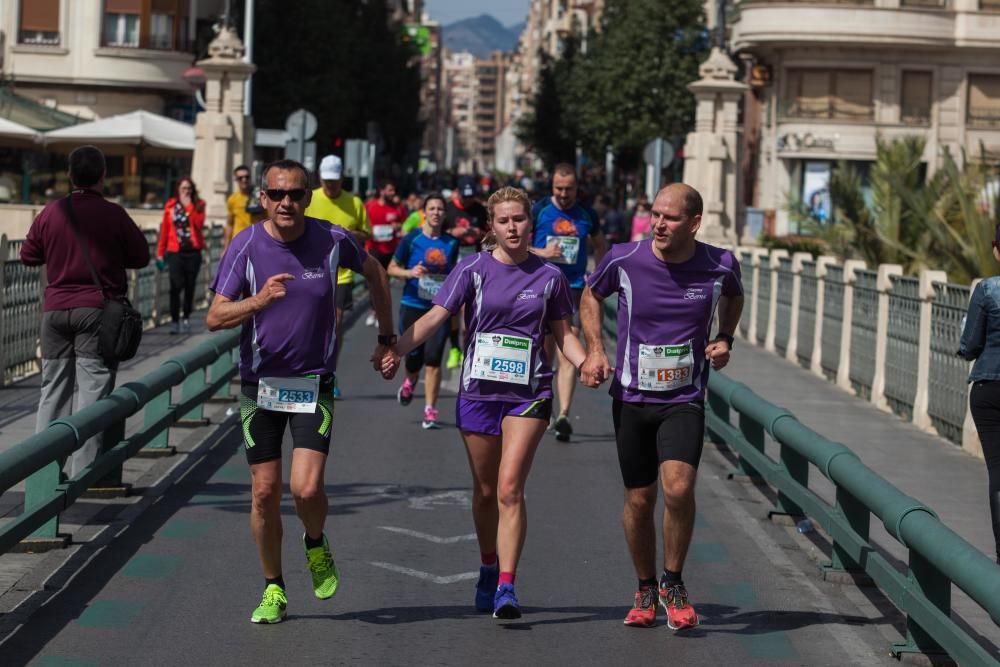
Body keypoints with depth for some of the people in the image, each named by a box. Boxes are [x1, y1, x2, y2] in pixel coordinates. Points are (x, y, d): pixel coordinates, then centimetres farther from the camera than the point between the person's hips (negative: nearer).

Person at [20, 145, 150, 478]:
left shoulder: (50, 213, 1)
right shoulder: (113, 214, -8)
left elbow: (28, 255, 11)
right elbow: (141, 257, 0)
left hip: (55, 310, 4)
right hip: (97, 309, -4)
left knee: (53, 388, 11)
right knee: (93, 388, -1)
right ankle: (85, 469, -5)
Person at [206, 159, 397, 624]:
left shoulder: (332, 241, -8)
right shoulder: (245, 246, -9)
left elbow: (374, 272, 13)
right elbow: (215, 318, -12)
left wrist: (387, 337, 15)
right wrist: (259, 300, -31)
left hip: (314, 384, -1)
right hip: (260, 384, 1)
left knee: (307, 488, -14)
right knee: (265, 492, 3)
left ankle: (316, 548, 19)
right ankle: (273, 590, 20)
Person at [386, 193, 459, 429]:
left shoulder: (451, 243, 5)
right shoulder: (412, 239, -3)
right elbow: (391, 268, 3)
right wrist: (409, 272, -15)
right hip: (413, 306, -1)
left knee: (433, 359, -10)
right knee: (414, 357, 2)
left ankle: (430, 411, -3)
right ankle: (409, 382, 39)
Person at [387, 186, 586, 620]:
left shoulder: (549, 276, 4)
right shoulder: (473, 270, 0)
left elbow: (563, 334, 12)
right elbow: (435, 316, -7)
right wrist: (397, 348, -22)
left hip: (529, 393, -1)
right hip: (479, 389, 1)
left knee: (510, 488, -13)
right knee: (485, 491, 12)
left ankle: (506, 587, -13)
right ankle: (488, 570, 34)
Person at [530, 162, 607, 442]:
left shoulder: (586, 214, 5)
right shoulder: (538, 210, 0)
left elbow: (600, 244, 21)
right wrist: (541, 253, -14)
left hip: (573, 290, 0)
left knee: (568, 355, -12)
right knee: (544, 353, 9)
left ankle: (563, 416, -18)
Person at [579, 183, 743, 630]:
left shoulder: (720, 265, -8)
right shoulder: (624, 259, -10)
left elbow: (733, 296, 18)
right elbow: (591, 295, 11)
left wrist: (724, 338, 2)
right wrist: (595, 350, -1)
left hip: (685, 400, -1)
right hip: (632, 397, 1)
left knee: (678, 488, -21)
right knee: (639, 500, 8)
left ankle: (672, 583, 2)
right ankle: (645, 591, 29)